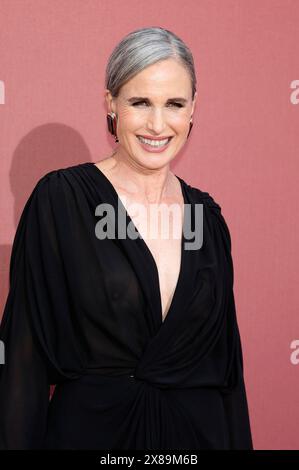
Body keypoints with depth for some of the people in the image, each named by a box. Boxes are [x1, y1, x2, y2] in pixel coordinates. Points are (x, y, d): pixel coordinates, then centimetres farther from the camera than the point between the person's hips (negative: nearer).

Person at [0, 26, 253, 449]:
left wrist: (238, 441, 7)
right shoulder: (60, 199, -11)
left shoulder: (207, 217, 3)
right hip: (88, 430, -4)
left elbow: (225, 360, 9)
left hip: (198, 431, 4)